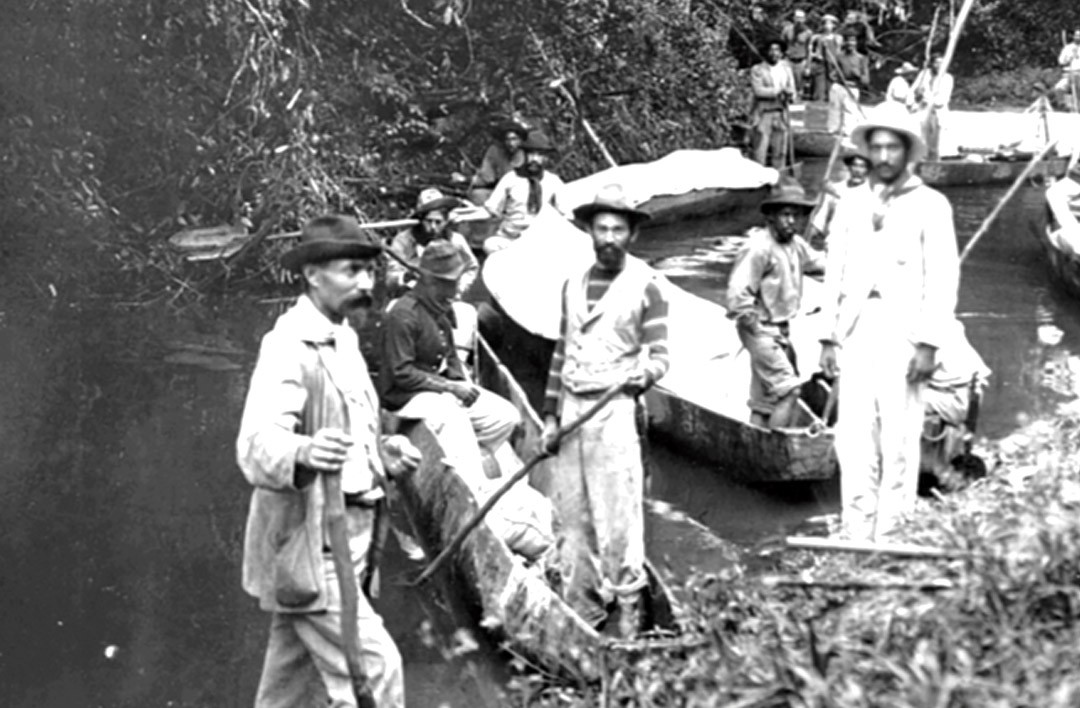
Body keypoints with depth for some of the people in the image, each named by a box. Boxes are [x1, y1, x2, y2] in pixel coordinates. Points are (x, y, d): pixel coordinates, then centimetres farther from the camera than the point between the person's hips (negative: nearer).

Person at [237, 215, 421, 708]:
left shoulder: (343, 339, 12)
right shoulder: (290, 347, -18)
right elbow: (256, 446, -31)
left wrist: (380, 453, 4)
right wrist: (302, 453, -52)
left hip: (339, 540, 9)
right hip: (309, 548, -9)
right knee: (374, 668, -10)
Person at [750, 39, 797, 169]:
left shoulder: (786, 69, 16)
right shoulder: (757, 70, 0)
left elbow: (791, 91, 13)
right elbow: (758, 90, -13)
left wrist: (788, 94, -12)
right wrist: (778, 91, -17)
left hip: (781, 115, 5)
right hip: (763, 114, -4)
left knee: (780, 152, 4)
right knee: (760, 151, -8)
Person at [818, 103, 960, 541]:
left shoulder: (930, 205, 5)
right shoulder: (850, 207, 17)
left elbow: (943, 278, -1)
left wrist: (928, 343, -10)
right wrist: (828, 336, 9)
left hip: (903, 333, -3)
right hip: (855, 331, 4)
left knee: (899, 438, -5)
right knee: (853, 438, 0)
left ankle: (892, 535, 1)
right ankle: (857, 536, 5)